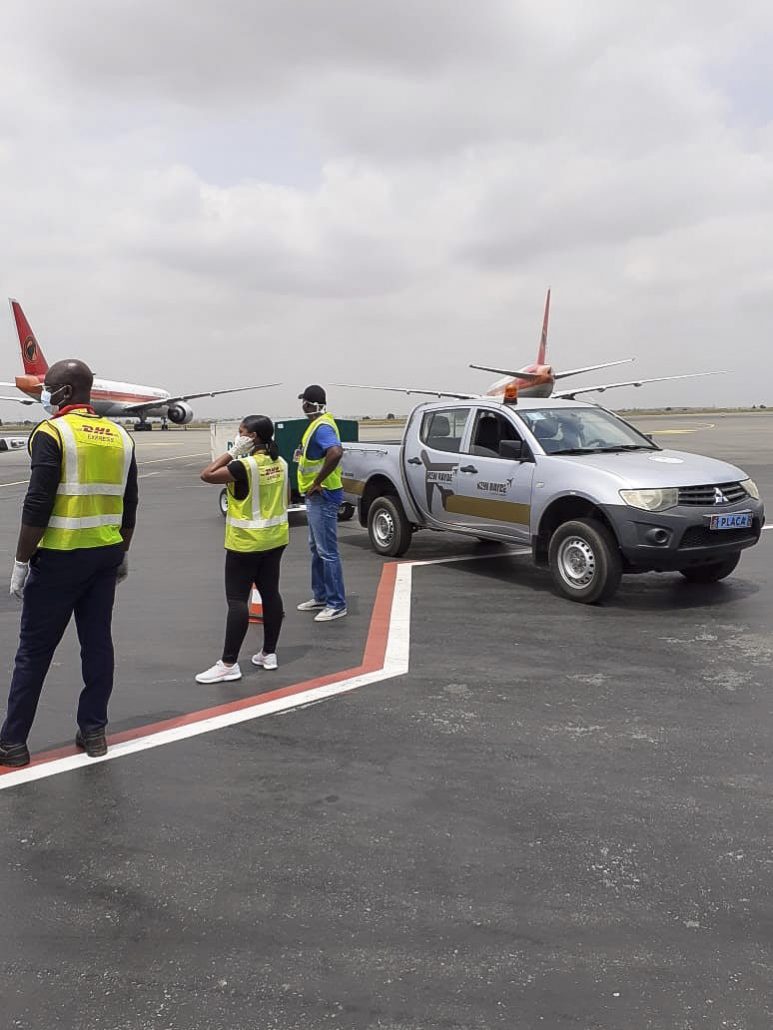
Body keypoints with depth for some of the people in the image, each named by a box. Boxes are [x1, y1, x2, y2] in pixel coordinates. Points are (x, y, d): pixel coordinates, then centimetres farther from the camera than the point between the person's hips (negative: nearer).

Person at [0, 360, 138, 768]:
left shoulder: (52, 432, -11)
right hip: (106, 555, 6)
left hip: (60, 556, -5)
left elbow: (38, 505, -16)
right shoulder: (119, 435, 8)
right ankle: (93, 731, 18)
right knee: (97, 642, 11)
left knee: (34, 650, 4)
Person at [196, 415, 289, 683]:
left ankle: (228, 664, -2)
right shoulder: (280, 463, 3)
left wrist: (232, 452, -11)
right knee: (270, 593, 13)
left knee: (237, 600, -4)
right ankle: (269, 653, 21)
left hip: (246, 542, -8)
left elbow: (207, 475, -16)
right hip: (276, 538, 8)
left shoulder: (244, 465, -19)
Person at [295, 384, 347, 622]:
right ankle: (320, 597, 29)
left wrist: (318, 482, -27)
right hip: (315, 496, 11)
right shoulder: (318, 424, 14)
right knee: (317, 548, 18)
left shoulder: (322, 427, -19)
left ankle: (336, 604, -1)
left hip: (323, 496, -11)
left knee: (327, 551, -7)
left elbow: (336, 453, -36)